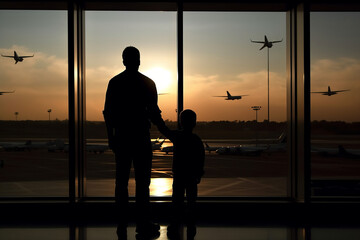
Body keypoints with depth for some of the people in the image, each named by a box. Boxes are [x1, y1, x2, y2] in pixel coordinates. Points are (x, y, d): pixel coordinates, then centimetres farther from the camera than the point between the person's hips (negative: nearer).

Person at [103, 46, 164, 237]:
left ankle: (122, 221, 14)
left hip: (121, 137, 3)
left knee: (121, 180, 11)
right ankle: (143, 223, 0)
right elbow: (154, 113, -3)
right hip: (141, 137, -3)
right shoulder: (148, 83, -4)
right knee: (142, 181, -1)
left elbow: (108, 112, 3)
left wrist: (111, 138, 10)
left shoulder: (114, 82, 4)